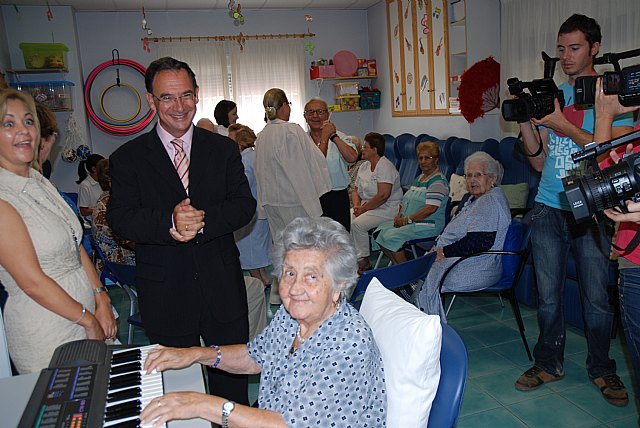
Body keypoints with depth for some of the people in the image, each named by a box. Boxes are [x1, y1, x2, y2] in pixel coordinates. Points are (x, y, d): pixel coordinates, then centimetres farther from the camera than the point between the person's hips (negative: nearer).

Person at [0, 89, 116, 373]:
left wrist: (101, 300, -2)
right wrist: (88, 319, -11)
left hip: (85, 310, 7)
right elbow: (32, 282, -19)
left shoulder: (41, 183, 7)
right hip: (45, 332, -7)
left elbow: (76, 247, 7)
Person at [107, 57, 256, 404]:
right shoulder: (127, 158, 0)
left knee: (232, 373, 16)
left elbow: (245, 204, -4)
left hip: (222, 286, 1)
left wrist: (203, 220, -22)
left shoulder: (223, 149, 4)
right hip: (164, 294, -1)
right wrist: (168, 222, -27)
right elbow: (119, 218, -9)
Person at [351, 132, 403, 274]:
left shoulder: (385, 167, -15)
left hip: (386, 209, -8)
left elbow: (383, 196, -24)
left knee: (357, 224, -27)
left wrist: (363, 209, -17)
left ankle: (363, 260, -11)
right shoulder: (364, 166, 13)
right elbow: (356, 191, 17)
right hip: (367, 207, 9)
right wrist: (356, 205, -3)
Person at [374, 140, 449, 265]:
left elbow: (430, 209, -21)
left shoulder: (438, 181, -11)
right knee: (379, 232, -8)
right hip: (408, 222, 9)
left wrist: (406, 220, -17)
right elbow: (407, 200, 22)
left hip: (428, 225, -9)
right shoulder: (419, 178, 19)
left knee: (392, 237, -27)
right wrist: (399, 215, 2)